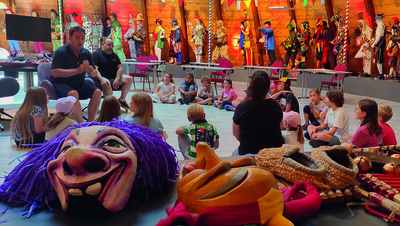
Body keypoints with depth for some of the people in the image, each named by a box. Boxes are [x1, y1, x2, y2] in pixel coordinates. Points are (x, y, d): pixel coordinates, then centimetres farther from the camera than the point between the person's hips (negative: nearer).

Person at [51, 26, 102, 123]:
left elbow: (94, 73, 14)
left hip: (79, 85, 5)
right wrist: (78, 70, -25)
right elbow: (55, 73, -20)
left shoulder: (86, 53, 7)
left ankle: (90, 122, -14)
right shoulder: (60, 52, -8)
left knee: (97, 92, -18)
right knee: (73, 93, -36)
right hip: (61, 85, -5)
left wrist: (92, 72, -13)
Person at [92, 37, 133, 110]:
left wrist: (117, 79, -14)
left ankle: (122, 100, -6)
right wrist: (101, 79, -34)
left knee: (129, 79, -12)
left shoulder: (114, 55, 18)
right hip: (103, 79, -6)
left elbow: (120, 68, 8)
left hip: (113, 79, 6)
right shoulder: (96, 54, -1)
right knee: (107, 84, -38)